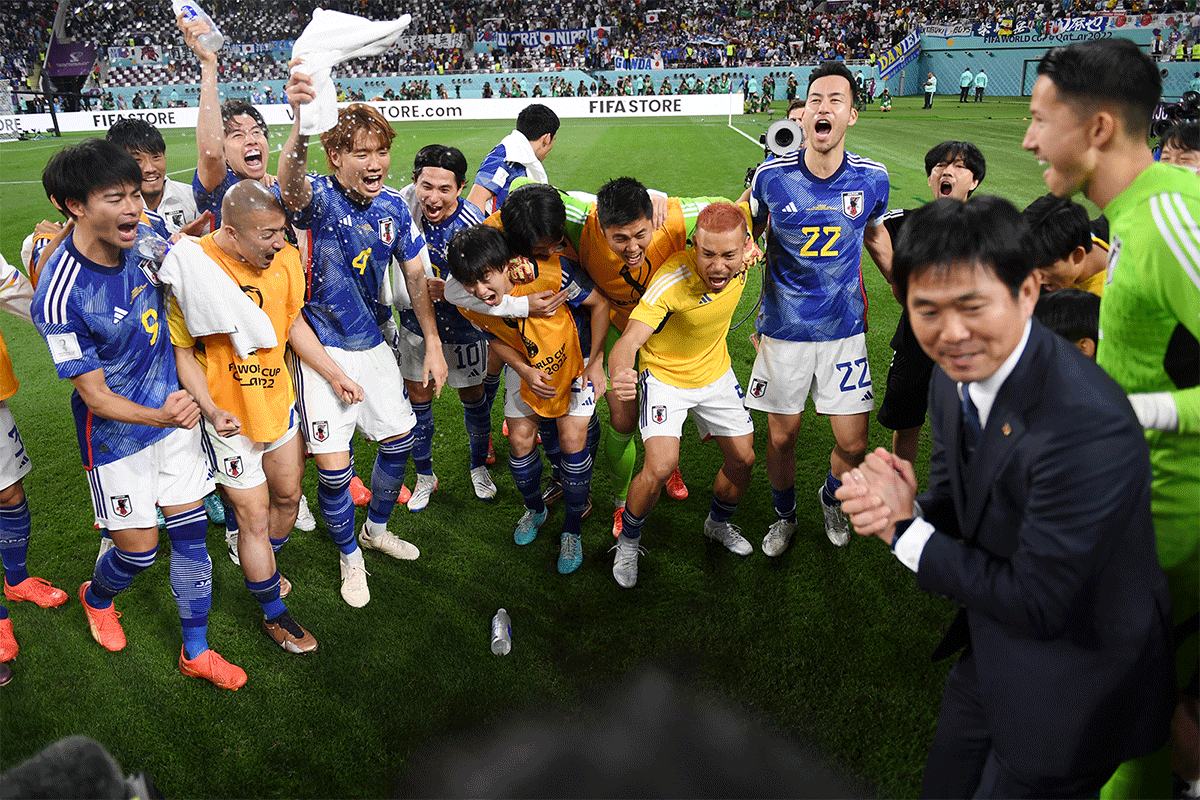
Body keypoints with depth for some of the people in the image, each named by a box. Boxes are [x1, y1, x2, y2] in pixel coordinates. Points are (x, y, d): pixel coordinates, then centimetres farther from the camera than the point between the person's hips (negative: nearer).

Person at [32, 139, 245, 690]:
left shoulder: (141, 238, -9)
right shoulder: (60, 296, -27)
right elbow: (95, 397, -21)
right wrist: (159, 416, -35)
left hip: (174, 409, 5)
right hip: (117, 435, -5)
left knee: (190, 532, 8)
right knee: (139, 550, 7)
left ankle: (196, 652, 24)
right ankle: (97, 598, 45)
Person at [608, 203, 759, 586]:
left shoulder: (742, 250, -21)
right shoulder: (671, 281, -37)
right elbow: (629, 340, -45)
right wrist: (619, 374, -65)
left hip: (716, 372, 6)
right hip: (665, 377, -5)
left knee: (743, 460, 8)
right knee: (660, 467, -20)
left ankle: (718, 524, 40)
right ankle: (628, 540, 9)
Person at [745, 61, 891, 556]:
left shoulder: (871, 178, -5)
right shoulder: (772, 176, -10)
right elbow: (746, 234, 9)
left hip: (844, 327, 1)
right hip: (784, 329, -1)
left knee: (854, 444, 3)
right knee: (781, 437, 8)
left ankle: (831, 497, 38)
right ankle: (784, 515, 36)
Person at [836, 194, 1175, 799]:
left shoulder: (1090, 427, -34)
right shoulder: (954, 378, -7)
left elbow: (1036, 604, -28)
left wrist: (904, 530, -21)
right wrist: (901, 506, -19)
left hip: (1067, 695, -7)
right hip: (988, 657, 8)